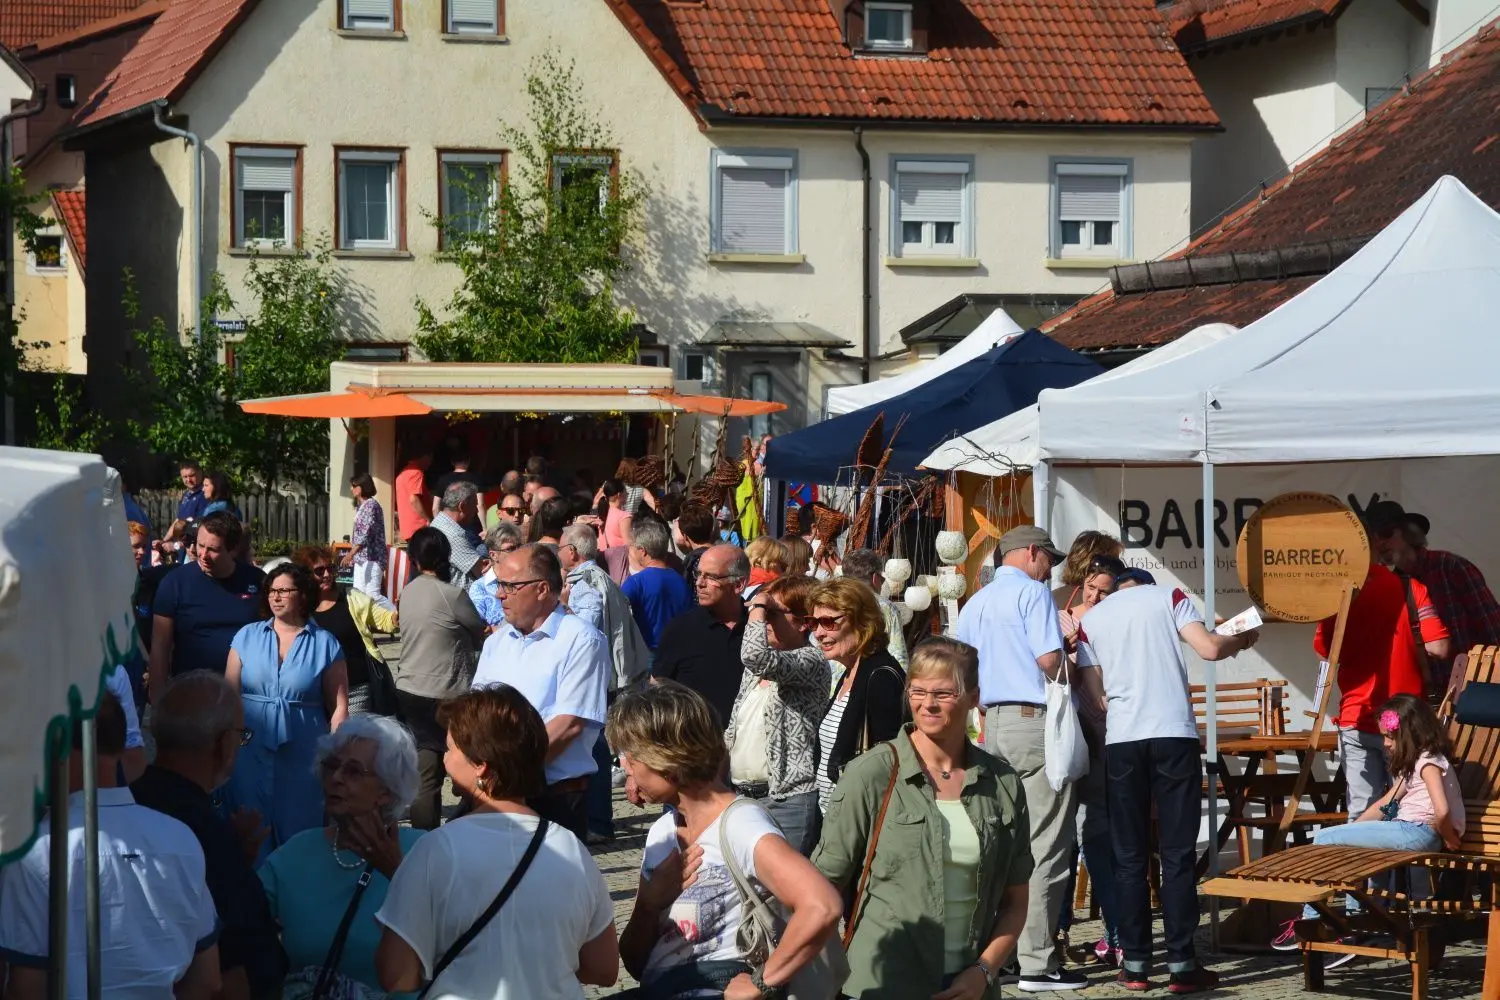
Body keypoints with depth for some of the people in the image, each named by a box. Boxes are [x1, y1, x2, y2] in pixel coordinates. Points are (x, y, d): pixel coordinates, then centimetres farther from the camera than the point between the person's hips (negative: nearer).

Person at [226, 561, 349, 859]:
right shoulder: (247, 637, 7)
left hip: (303, 758, -1)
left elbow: (338, 707, 1)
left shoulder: (326, 644, 2)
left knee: (298, 833, 4)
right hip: (251, 753, 1)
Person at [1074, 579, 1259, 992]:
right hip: (1175, 735, -2)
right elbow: (1209, 648, -5)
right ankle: (1181, 964, 0)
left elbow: (1091, 693, 10)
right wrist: (1242, 640, 15)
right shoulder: (1168, 597, 9)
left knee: (1129, 857, 8)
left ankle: (1135, 964, 6)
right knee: (1178, 853, 1)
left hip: (1121, 741, 2)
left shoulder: (1091, 620, 15)